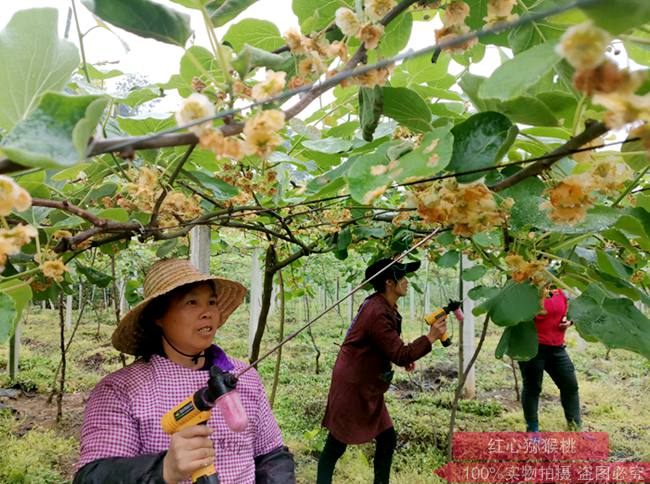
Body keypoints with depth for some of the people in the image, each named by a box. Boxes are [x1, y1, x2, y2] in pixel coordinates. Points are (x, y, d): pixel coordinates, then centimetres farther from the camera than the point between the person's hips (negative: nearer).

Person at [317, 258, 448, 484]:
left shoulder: (384, 306, 7)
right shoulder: (377, 313, -25)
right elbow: (400, 355, -24)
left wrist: (405, 357, 4)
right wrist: (431, 338, -19)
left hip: (369, 390, 10)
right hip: (351, 388, -10)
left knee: (387, 440, 11)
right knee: (335, 446, 2)